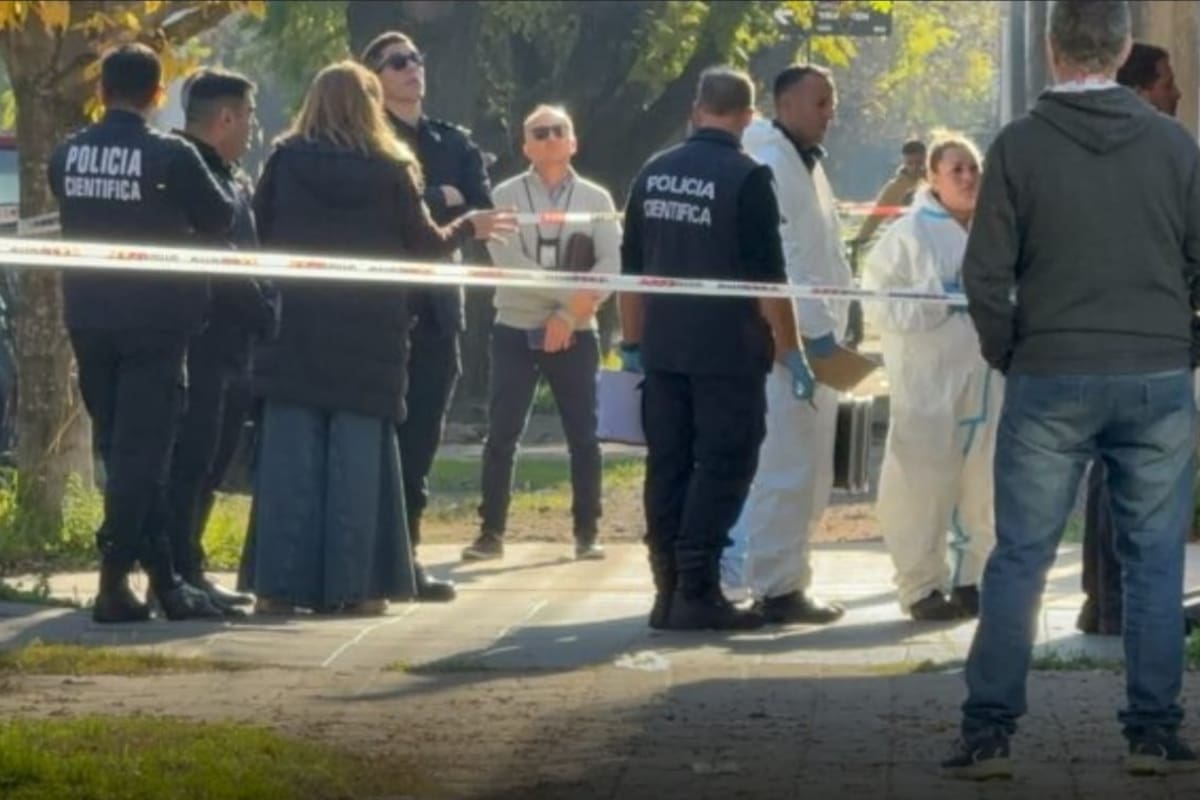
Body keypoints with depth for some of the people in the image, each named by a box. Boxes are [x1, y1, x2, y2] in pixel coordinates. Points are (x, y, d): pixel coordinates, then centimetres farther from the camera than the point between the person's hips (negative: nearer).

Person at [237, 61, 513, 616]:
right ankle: (353, 585, 2)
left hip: (295, 327, 1)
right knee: (359, 456, 4)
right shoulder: (391, 169, -3)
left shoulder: (285, 161, -2)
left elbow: (256, 233, -1)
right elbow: (425, 246, 3)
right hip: (367, 334, -1)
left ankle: (280, 584, -1)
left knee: (290, 455, 2)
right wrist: (468, 229, 21)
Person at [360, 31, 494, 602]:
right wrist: (440, 201, -9)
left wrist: (417, 212, -9)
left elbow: (482, 212, 3)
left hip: (435, 305, 5)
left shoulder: (453, 143, 14)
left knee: (418, 443, 4)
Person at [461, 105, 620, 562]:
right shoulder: (506, 197, 2)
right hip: (516, 331, -1)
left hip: (575, 335, 1)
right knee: (502, 434, -4)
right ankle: (491, 532, 0)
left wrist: (570, 314, -15)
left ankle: (587, 533, 8)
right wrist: (571, 295, -16)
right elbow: (508, 262, -11)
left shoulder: (595, 199, 6)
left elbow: (611, 266, -4)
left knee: (583, 435, 1)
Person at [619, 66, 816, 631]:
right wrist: (791, 353, -7)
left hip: (663, 350, 5)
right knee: (721, 468, -1)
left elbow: (632, 268, 13)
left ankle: (668, 591, 11)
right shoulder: (746, 178, -11)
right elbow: (768, 277, -12)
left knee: (668, 467, 9)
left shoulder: (654, 174, 7)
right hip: (728, 352, -5)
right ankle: (697, 592, -5)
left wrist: (633, 342, 21)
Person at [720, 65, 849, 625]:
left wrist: (828, 327, 17)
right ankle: (776, 586, -4)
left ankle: (783, 577, 18)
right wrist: (813, 329, -22)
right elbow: (778, 260, -20)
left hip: (814, 338, 10)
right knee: (784, 471, -7)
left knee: (808, 474, 12)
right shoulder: (770, 168, -13)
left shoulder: (807, 166, 19)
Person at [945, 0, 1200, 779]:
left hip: (1050, 384, -1)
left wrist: (1010, 356, 8)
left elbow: (986, 275, -6)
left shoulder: (1019, 146, -5)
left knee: (1018, 560, 4)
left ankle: (989, 731, 2)